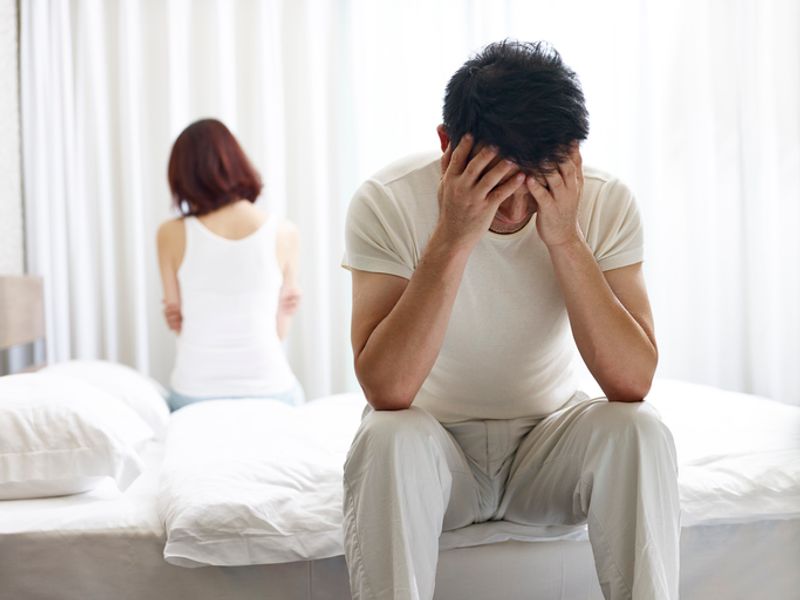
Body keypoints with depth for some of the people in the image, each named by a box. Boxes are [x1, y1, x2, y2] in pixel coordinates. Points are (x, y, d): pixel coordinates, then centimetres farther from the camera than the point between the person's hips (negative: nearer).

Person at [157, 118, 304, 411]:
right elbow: (281, 329, 2)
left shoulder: (171, 234, -3)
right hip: (268, 389, 0)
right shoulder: (284, 233, -4)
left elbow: (177, 321, 5)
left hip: (194, 394, 1)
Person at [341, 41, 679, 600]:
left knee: (638, 432, -27)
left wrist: (564, 238, -29)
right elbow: (386, 391, -28)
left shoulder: (607, 203, -13)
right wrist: (452, 239, -34)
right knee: (390, 439, -33)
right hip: (433, 440, -1)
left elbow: (632, 383, -21)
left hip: (550, 438, 2)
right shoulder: (388, 200, -19)